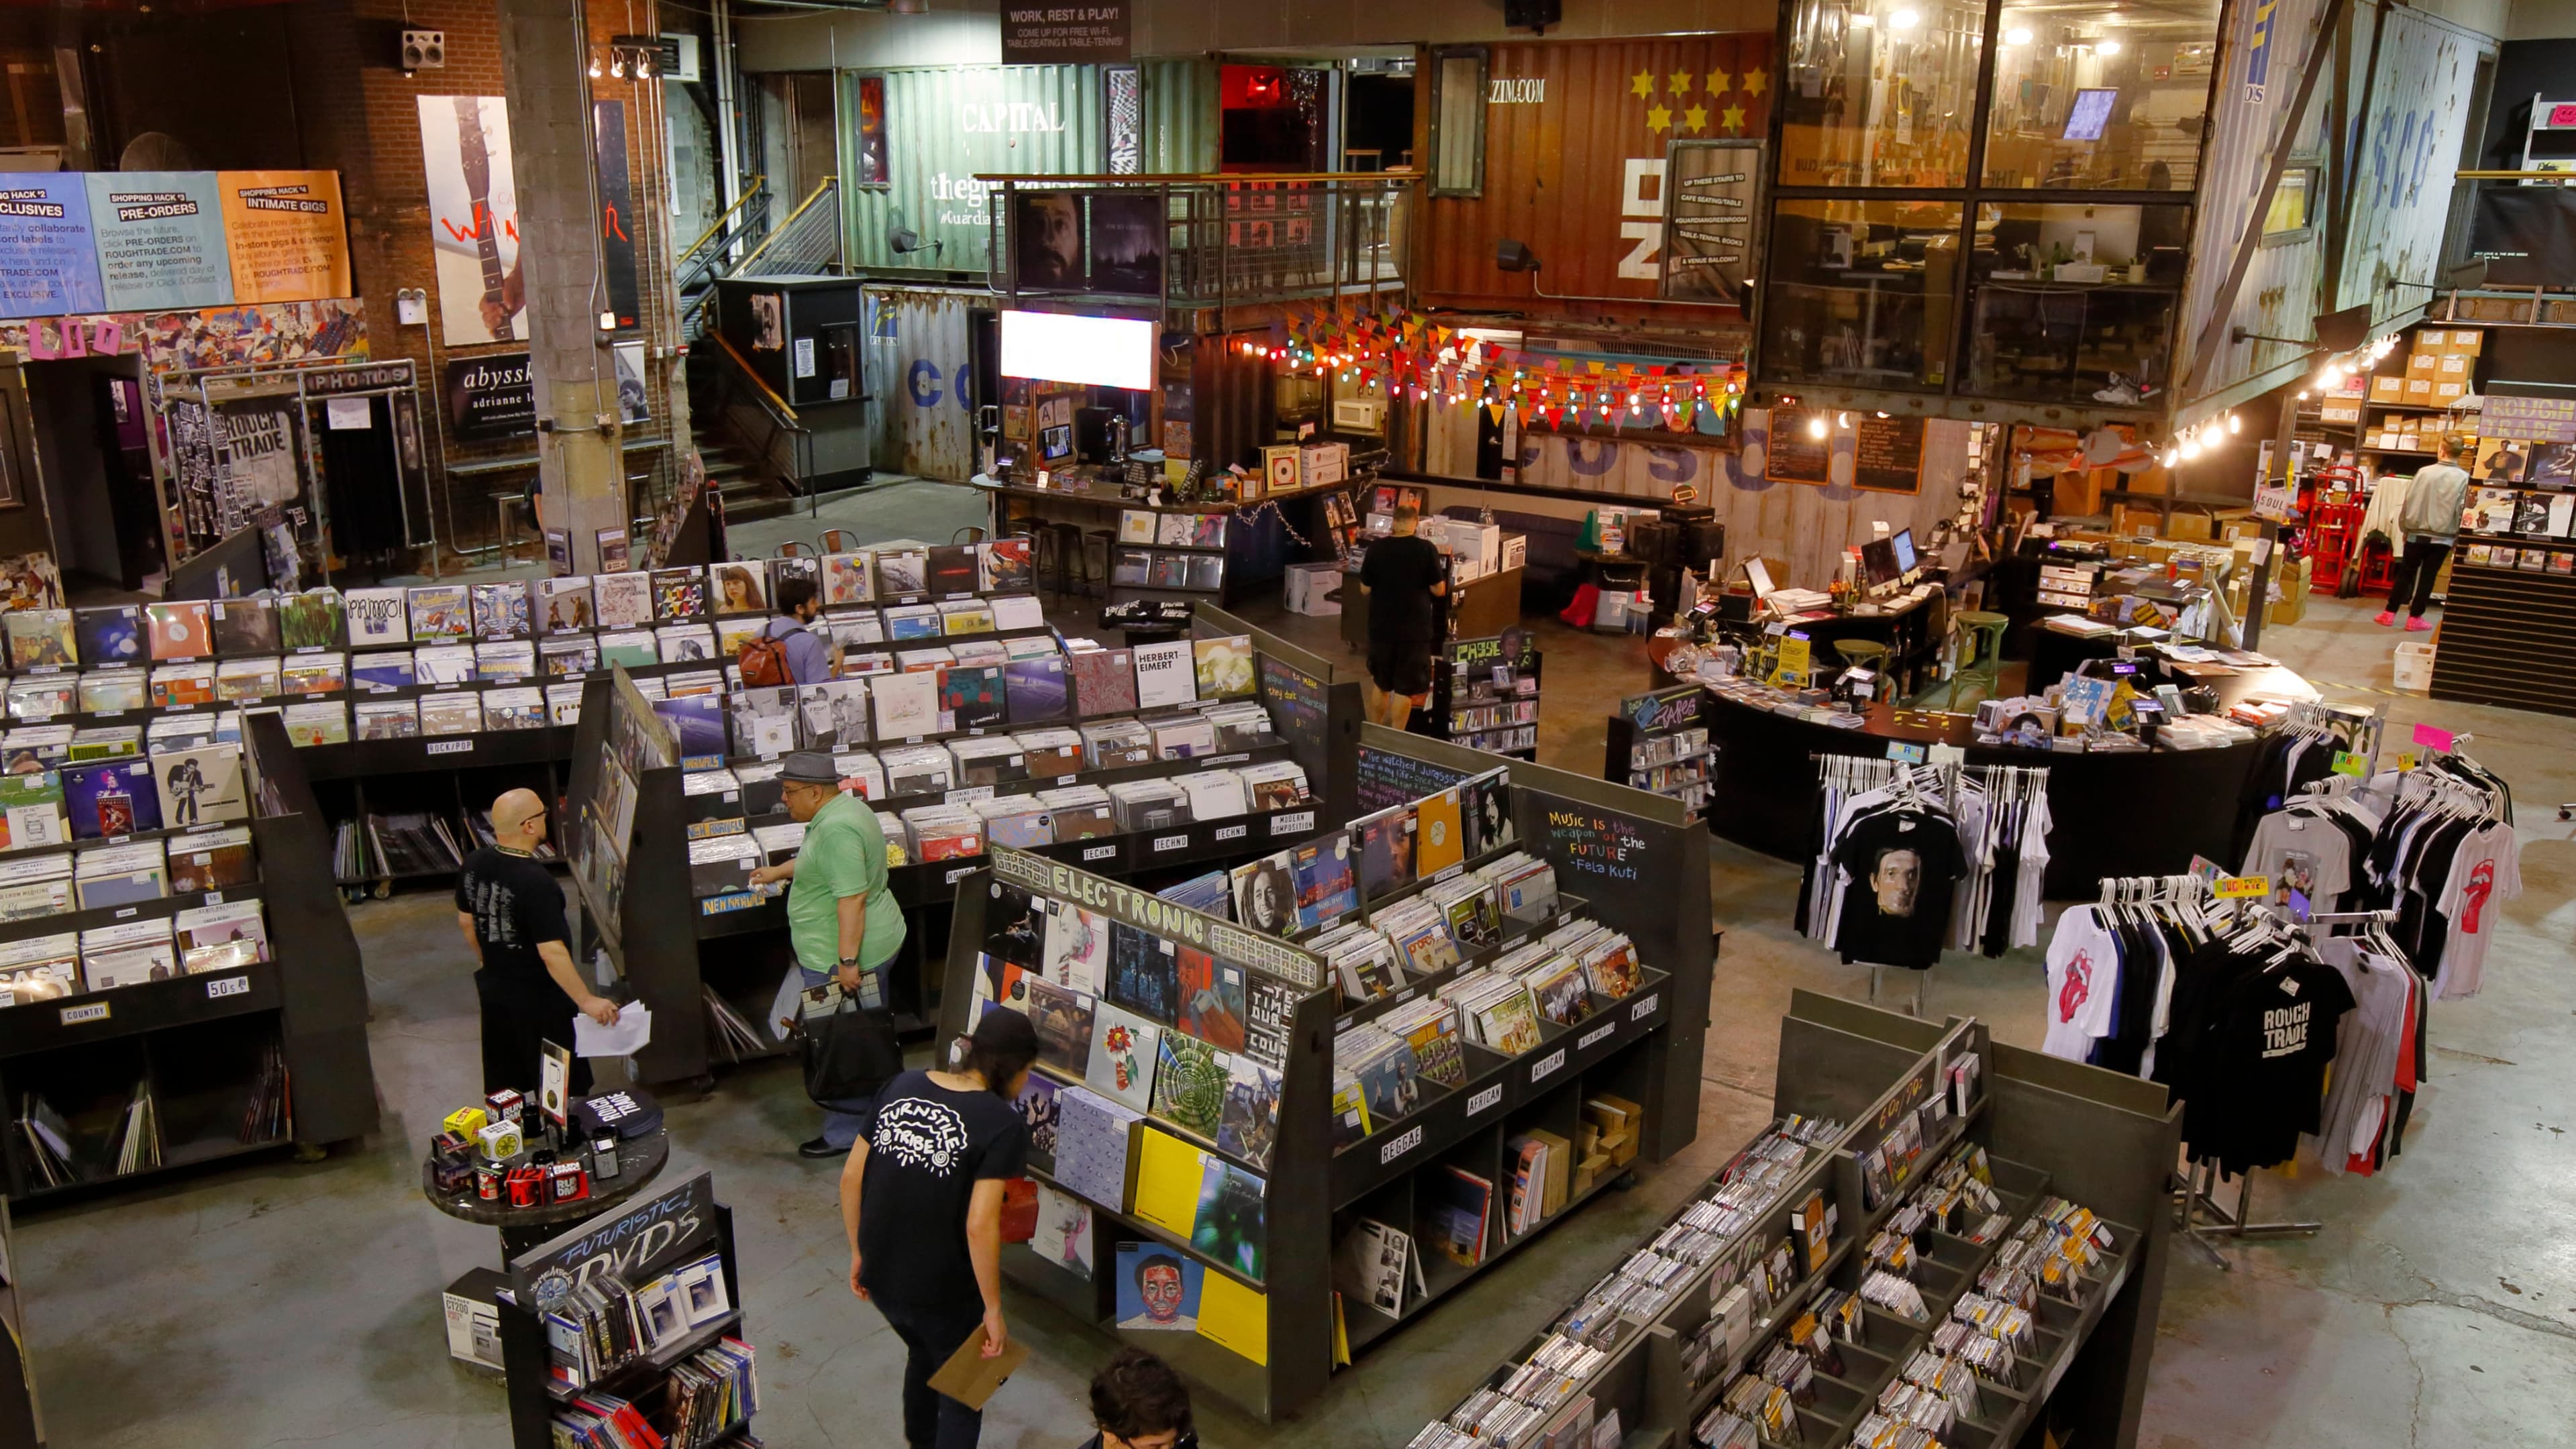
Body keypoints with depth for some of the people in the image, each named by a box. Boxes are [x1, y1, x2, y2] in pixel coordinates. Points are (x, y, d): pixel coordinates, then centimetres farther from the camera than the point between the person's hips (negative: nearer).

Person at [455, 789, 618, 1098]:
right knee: (562, 1089, 9)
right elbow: (551, 952, -29)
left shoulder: (473, 865, -5)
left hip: (495, 989, 8)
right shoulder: (536, 883, -29)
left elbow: (466, 922, 10)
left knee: (504, 1086, 21)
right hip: (540, 1000, -7)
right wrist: (587, 1001, -23)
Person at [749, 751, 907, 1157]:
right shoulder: (848, 808, 9)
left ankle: (846, 1133, 12)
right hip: (875, 943, 11)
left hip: (839, 959, -11)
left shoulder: (836, 830, -24)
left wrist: (848, 962, -28)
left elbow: (852, 899, -29)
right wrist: (781, 871, 37)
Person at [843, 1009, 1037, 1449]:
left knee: (924, 1355, 34)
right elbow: (979, 1226, -24)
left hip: (881, 1278, 6)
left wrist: (859, 1253, 14)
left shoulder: (901, 1087, -1)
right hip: (943, 1293, -6)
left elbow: (851, 1177, 2)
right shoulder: (1003, 1126, -18)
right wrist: (993, 1310, -14)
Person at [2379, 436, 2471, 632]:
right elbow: (2462, 511, -6)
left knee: (2404, 573, 11)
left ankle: (2389, 614, 13)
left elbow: (2409, 502, -1)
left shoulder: (2424, 472, -5)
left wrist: (2404, 528, 12)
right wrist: (2457, 535, 6)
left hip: (2417, 533, 1)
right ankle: (2415, 618, 9)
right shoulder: (2464, 478, -8)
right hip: (2442, 537, -1)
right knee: (2427, 577, 7)